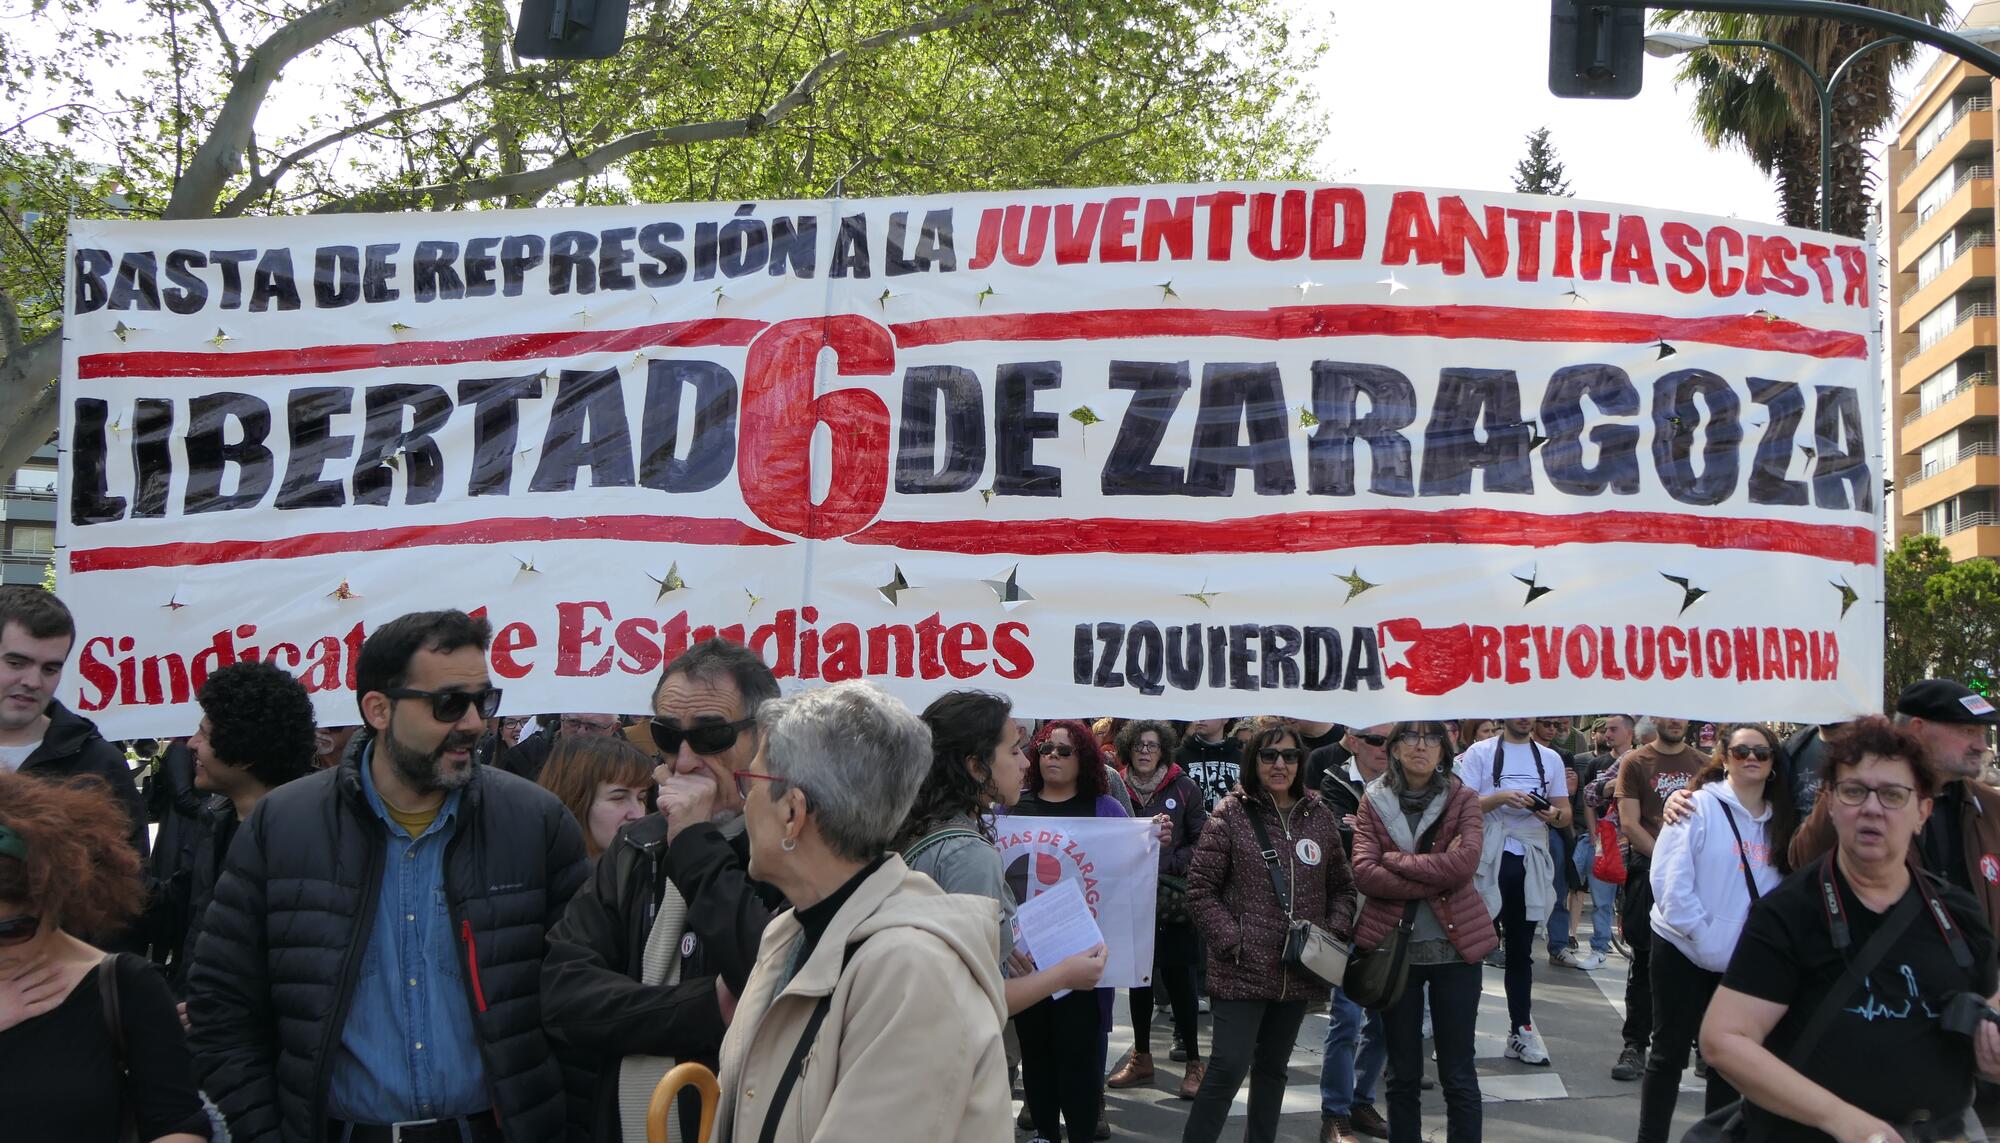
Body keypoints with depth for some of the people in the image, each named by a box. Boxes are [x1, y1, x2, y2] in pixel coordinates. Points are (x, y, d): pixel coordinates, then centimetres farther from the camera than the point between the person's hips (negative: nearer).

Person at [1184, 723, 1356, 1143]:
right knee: (1227, 1069, -7)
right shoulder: (1231, 814, -6)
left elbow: (1342, 886, 14)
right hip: (1243, 969, -4)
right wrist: (1232, 941, -13)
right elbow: (1200, 888, -6)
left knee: (1273, 1069, 16)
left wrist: (1335, 933, -2)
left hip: (1299, 971, 5)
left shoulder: (1319, 817, 7)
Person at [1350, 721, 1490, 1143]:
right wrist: (1434, 877, -17)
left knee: (1458, 1073, 5)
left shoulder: (1463, 799, -1)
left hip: (1454, 945, -1)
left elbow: (1465, 862, -18)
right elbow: (1364, 874, -11)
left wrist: (1395, 860, -14)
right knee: (1402, 1073, 12)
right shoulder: (1374, 802, 2)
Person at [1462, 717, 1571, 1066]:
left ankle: (1521, 1029, 15)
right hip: (1486, 859, -3)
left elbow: (1565, 813, 11)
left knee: (1521, 948, 10)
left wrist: (1554, 815, -11)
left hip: (1531, 861, 3)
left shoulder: (1550, 759, 13)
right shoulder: (1479, 753, 3)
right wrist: (1501, 798, -19)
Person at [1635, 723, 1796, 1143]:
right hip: (1683, 951, -4)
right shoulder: (1700, 807, -10)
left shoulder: (1780, 821, 5)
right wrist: (1703, 937, -16)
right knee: (1670, 1051, 4)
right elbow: (1670, 882, -16)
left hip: (1744, 962, 4)